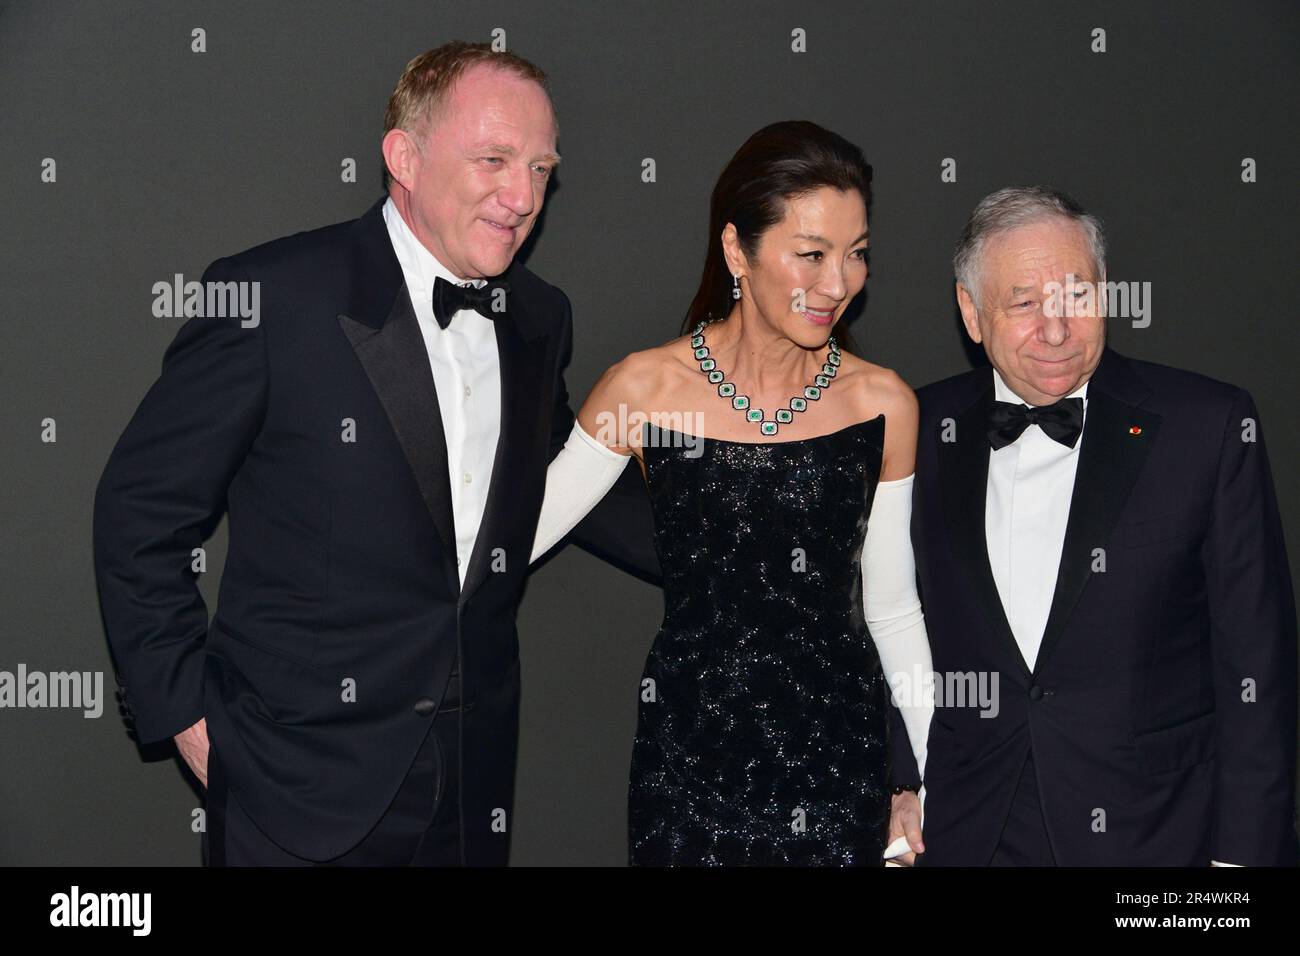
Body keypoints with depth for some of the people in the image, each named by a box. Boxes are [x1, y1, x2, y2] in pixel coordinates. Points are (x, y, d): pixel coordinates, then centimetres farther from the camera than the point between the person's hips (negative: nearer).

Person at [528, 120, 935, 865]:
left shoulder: (883, 403, -2)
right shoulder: (644, 389, -8)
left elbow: (893, 609, 5)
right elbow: (506, 540, 0)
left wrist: (942, 784, 5)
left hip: (841, 753, 2)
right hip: (688, 753, -1)